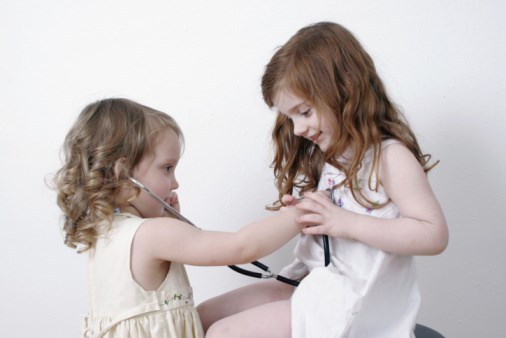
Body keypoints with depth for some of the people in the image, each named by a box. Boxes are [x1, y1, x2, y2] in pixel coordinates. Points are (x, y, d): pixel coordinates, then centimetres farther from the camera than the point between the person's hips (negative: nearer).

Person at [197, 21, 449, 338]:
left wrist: (345, 222, -25)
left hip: (350, 305, -8)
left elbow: (434, 235, -21)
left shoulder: (389, 157, -14)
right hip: (310, 284, 8)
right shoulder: (320, 155, 9)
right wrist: (298, 214, -4)